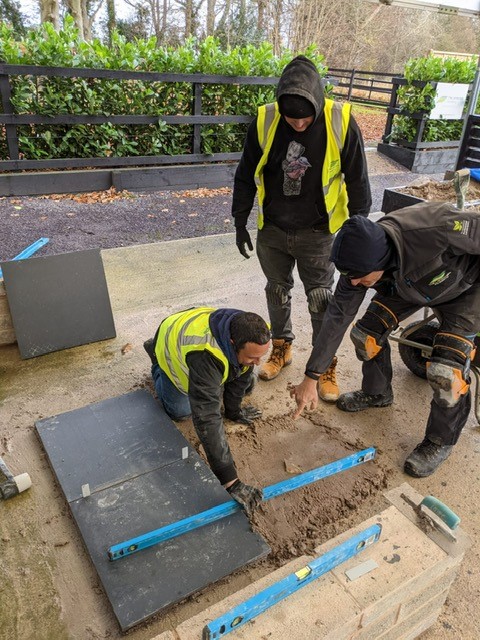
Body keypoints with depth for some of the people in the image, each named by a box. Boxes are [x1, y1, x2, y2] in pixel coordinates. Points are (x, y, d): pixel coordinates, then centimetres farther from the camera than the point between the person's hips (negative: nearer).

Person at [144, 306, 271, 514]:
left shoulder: (250, 333, -32)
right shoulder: (205, 355, -51)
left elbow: (242, 372, -12)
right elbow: (207, 418, -52)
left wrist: (233, 410, -1)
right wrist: (230, 481, -53)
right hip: (171, 346, -4)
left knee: (245, 385, 7)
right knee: (181, 411, -2)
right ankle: (158, 368, 22)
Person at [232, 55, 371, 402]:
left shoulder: (341, 122, -16)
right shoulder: (264, 120, -12)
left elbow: (357, 180, -5)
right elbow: (246, 176, 0)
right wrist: (240, 223, 3)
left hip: (318, 232, -2)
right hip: (272, 230, 2)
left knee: (321, 300, 5)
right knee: (277, 293, 16)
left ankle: (326, 365, 23)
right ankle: (282, 348, 38)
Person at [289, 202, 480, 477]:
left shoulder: (438, 230, -45)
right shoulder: (361, 259, -26)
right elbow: (337, 318, -18)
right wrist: (310, 380, -15)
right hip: (407, 284, 5)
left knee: (446, 369, -17)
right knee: (366, 333, -2)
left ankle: (440, 442, 9)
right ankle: (377, 393, 27)